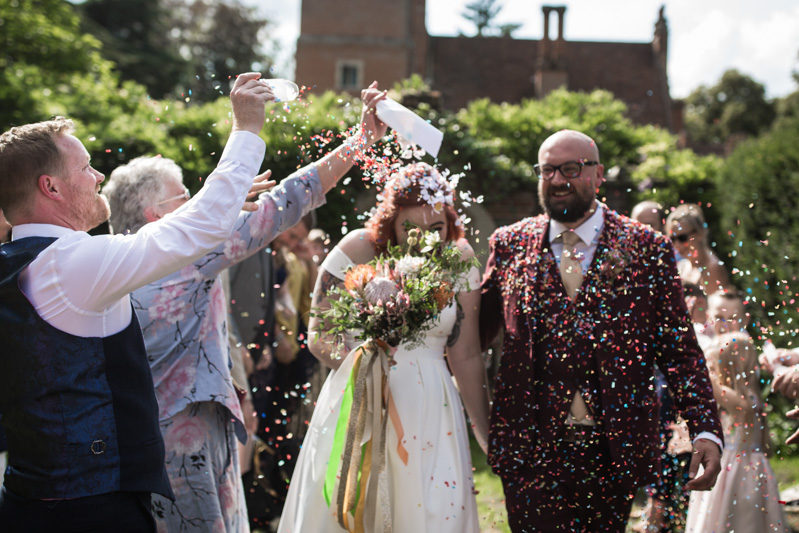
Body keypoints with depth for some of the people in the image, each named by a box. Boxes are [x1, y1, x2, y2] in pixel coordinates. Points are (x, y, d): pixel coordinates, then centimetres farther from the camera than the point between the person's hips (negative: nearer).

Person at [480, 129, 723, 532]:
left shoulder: (646, 249, 2)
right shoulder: (510, 245, 7)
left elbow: (680, 350, 0)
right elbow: (476, 332, 9)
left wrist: (706, 430, -11)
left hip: (614, 451, 0)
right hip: (530, 451, 0)